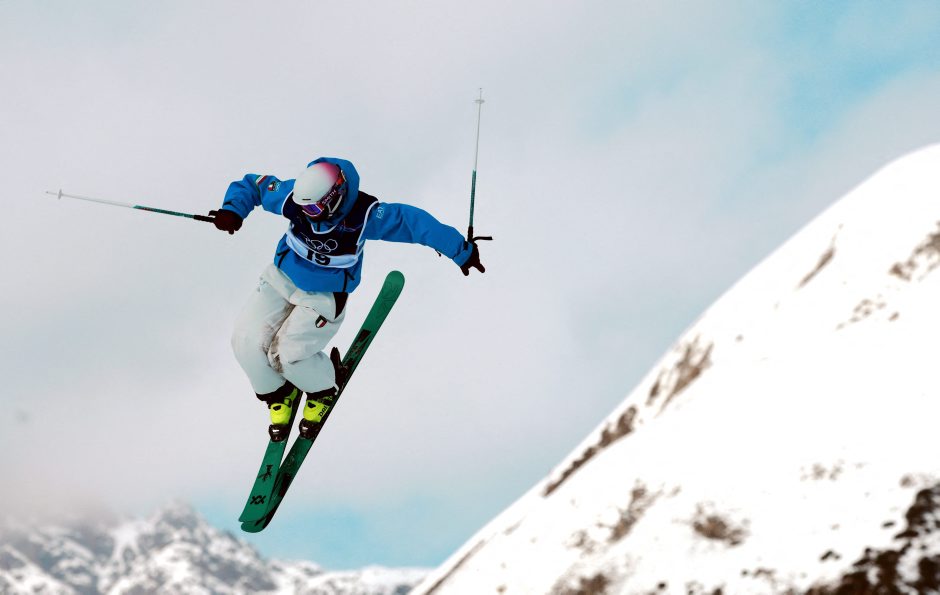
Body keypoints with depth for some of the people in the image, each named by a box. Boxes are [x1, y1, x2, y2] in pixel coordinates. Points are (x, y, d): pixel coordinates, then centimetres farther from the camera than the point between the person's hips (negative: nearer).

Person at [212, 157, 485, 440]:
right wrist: (232, 209, -26)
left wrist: (462, 251, -12)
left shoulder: (365, 215, -27)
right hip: (281, 278, 4)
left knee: (290, 352, -21)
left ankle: (325, 387, 15)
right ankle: (277, 394, 20)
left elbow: (417, 223, -18)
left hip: (325, 297, -3)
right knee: (247, 340, -11)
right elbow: (251, 185, -5)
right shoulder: (295, 196, -20)